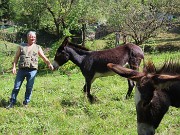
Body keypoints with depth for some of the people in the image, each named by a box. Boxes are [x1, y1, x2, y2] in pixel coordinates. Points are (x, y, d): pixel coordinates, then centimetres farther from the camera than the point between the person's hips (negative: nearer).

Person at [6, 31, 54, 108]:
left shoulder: (37, 47, 11)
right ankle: (12, 103, 8)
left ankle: (26, 103, 15)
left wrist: (49, 64, -6)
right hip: (21, 69, 0)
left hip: (32, 70, 0)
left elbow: (44, 58, 8)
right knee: (16, 87, 0)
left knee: (29, 88, 2)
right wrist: (14, 66, -1)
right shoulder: (22, 46, 12)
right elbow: (16, 57, 10)